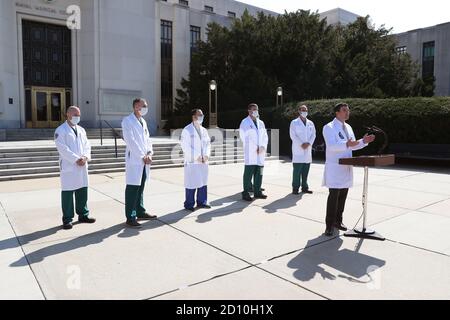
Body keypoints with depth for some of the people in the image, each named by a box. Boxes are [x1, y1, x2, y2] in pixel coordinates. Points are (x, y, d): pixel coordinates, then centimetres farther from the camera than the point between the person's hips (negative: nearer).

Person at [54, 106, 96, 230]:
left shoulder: (81, 130, 16)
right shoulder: (61, 130, -5)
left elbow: (87, 145, 11)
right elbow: (63, 149, -14)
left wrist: (85, 157, -8)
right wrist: (76, 159, -17)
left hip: (82, 166, 6)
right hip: (68, 166, -6)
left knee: (82, 191, 12)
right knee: (68, 193, -1)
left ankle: (83, 215, 25)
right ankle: (67, 219, 8)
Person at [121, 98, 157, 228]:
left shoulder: (143, 122, 17)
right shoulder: (127, 121, -7)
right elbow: (130, 141, -15)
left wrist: (149, 153, -2)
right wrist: (143, 156, -14)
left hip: (144, 161, 8)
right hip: (134, 160, -7)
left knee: (140, 188, 15)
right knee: (132, 189, -4)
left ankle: (140, 212, 26)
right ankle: (130, 217, 1)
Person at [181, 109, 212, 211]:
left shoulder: (204, 130, 15)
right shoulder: (187, 130, -6)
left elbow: (208, 143, 15)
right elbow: (185, 146, -12)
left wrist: (207, 155, -2)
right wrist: (196, 157, -15)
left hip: (203, 161, 6)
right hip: (192, 162, -6)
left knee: (203, 182, 10)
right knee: (192, 183, -3)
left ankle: (201, 202, 21)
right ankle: (189, 204, 8)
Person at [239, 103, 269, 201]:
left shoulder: (261, 123, 18)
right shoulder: (245, 122, 0)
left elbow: (265, 136, 16)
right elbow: (244, 137, -4)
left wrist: (263, 146, -2)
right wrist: (255, 148, -7)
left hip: (260, 153, 6)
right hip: (250, 154, -6)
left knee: (259, 173, 8)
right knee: (249, 173, -6)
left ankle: (257, 192, 17)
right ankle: (246, 193, 0)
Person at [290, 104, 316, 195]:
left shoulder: (310, 123, 16)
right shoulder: (294, 123, 2)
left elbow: (313, 135, 8)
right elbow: (293, 135, -7)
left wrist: (308, 143, -10)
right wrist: (301, 144, -15)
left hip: (308, 150, 4)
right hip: (298, 150, -4)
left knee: (305, 171, 8)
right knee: (297, 171, -5)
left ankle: (305, 187, 16)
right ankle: (295, 188, 0)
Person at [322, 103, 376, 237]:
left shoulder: (348, 127, 16)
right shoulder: (329, 127, -8)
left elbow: (352, 146, 20)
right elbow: (331, 146, -22)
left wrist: (364, 141, 3)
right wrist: (346, 144, -36)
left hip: (346, 168, 8)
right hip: (334, 168, -7)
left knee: (343, 196, 11)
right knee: (334, 196, -8)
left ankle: (337, 221, 24)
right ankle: (329, 225, 0)